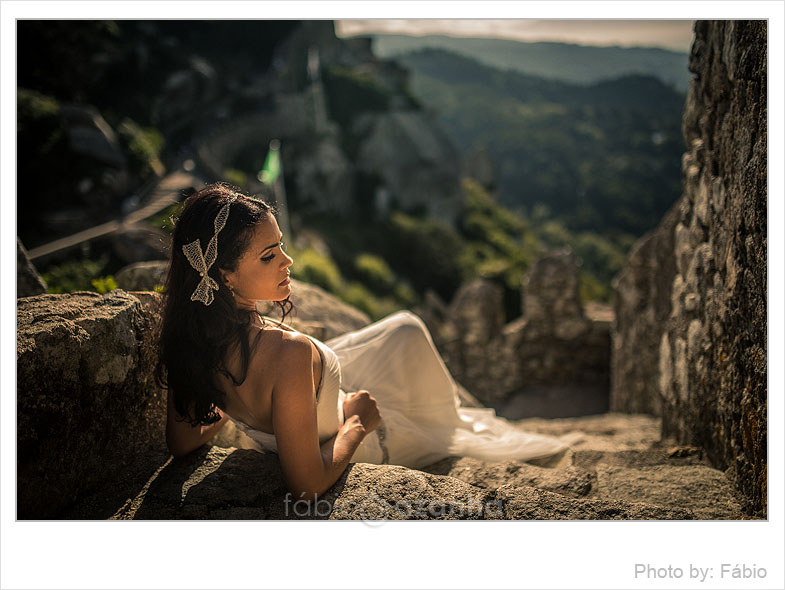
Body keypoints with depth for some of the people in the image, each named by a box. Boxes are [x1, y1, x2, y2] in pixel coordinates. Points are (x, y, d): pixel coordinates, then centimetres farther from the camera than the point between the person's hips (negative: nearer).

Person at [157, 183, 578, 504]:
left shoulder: (187, 332, -22)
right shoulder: (287, 353, -45)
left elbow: (182, 443, -9)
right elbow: (308, 485, -37)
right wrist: (357, 423, -20)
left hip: (272, 442, 6)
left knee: (404, 327, 23)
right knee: (408, 333, 19)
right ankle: (450, 426, 50)